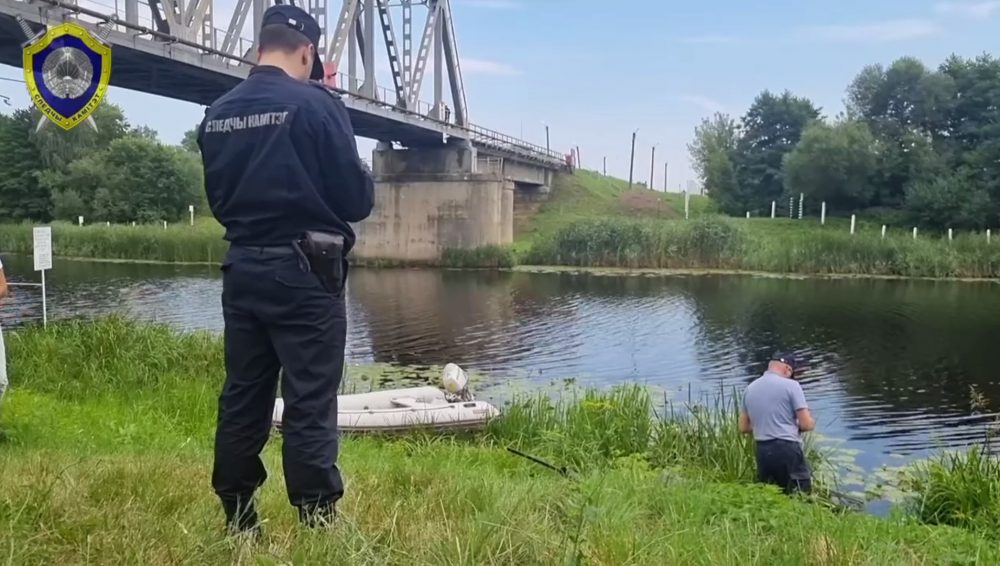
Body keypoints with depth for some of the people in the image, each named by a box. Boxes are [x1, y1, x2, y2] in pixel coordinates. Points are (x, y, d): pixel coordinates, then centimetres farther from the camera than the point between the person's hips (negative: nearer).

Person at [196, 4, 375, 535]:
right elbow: (357, 198, -10)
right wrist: (364, 186, 11)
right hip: (304, 272, -6)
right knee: (310, 405, -2)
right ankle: (317, 525, 3)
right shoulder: (315, 103, -11)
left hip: (242, 269, 6)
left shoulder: (217, 114, 8)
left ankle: (237, 526, 21)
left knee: (242, 400, 12)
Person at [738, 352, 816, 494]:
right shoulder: (790, 385, -4)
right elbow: (806, 424, -6)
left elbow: (743, 427, 16)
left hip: (762, 452, 5)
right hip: (788, 449, -5)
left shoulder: (750, 388, 11)